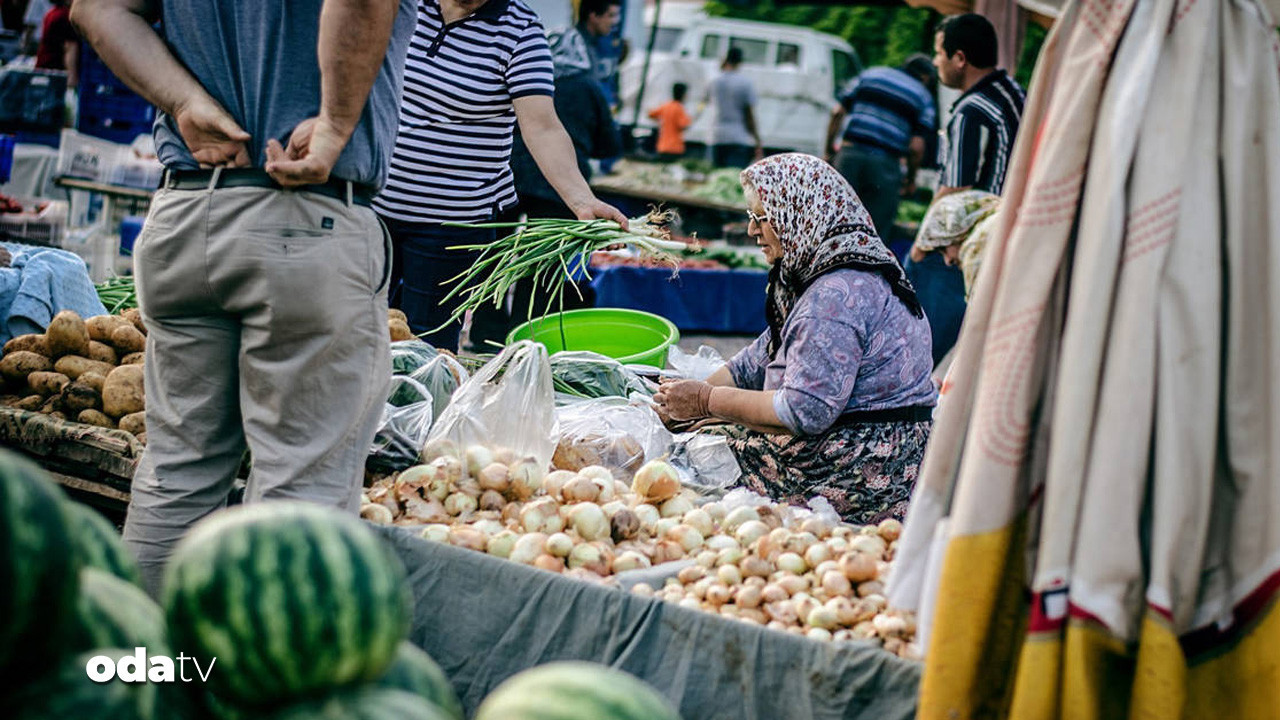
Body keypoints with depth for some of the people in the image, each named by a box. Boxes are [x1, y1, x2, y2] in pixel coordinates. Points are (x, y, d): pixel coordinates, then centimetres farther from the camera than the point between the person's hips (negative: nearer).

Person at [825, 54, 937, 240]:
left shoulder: (869, 75, 17)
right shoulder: (924, 97, 8)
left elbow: (837, 113, 10)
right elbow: (916, 146, -2)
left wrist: (829, 148, 17)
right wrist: (911, 180, 11)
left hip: (850, 153, 2)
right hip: (886, 162, -2)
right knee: (877, 230, 5)